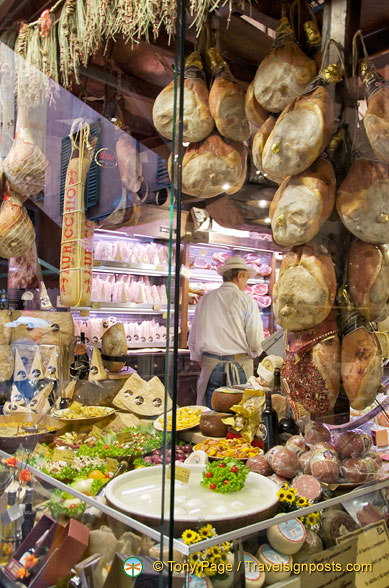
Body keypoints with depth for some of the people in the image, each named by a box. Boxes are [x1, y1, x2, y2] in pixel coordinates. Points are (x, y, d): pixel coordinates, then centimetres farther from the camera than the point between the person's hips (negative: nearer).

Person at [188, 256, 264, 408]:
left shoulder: (205, 300, 6)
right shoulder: (246, 301, -5)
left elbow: (193, 340, 12)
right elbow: (257, 342, -5)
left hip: (210, 366, 3)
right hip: (240, 367, -3)